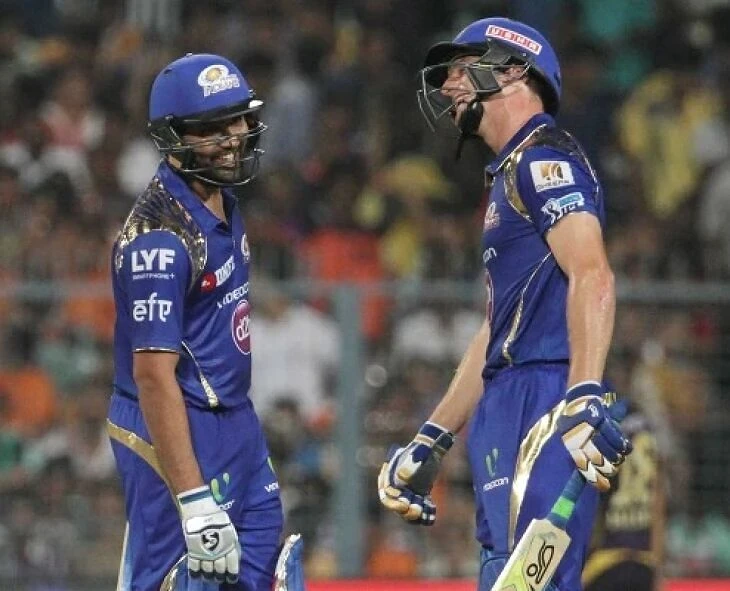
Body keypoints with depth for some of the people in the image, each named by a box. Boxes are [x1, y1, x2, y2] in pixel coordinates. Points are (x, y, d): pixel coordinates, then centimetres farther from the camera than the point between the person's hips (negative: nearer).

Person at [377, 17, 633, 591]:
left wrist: (586, 399, -31)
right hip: (508, 404, 10)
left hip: (546, 402, -10)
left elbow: (593, 278, -20)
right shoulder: (510, 177, 27)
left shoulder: (544, 160, -5)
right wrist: (432, 440, 28)